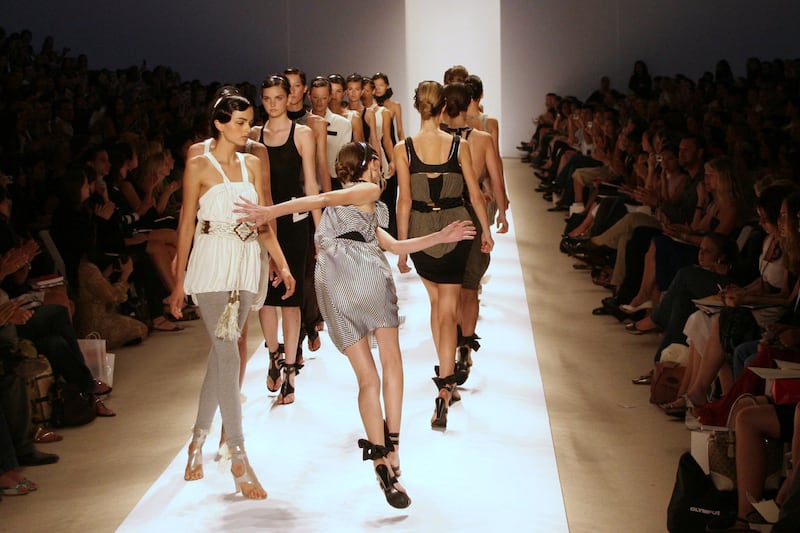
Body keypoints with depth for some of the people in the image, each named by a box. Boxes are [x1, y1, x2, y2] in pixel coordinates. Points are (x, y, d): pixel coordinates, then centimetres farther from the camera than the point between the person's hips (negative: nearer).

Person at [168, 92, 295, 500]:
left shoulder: (252, 165, 12)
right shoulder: (199, 167, -1)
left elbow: (263, 220, 14)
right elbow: (187, 224, -1)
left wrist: (281, 264, 5)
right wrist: (179, 281, -3)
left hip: (247, 262, 5)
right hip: (212, 263, -5)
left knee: (221, 352, 8)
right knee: (228, 354, -11)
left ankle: (199, 440, 21)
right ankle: (238, 458, -11)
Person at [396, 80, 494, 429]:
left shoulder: (403, 149, -7)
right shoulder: (459, 145, -6)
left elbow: (404, 200, -7)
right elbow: (475, 194, -1)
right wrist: (486, 231, 12)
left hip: (421, 231, 1)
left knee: (436, 300, 23)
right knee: (448, 310, 1)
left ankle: (446, 375, 30)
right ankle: (445, 386, -13)